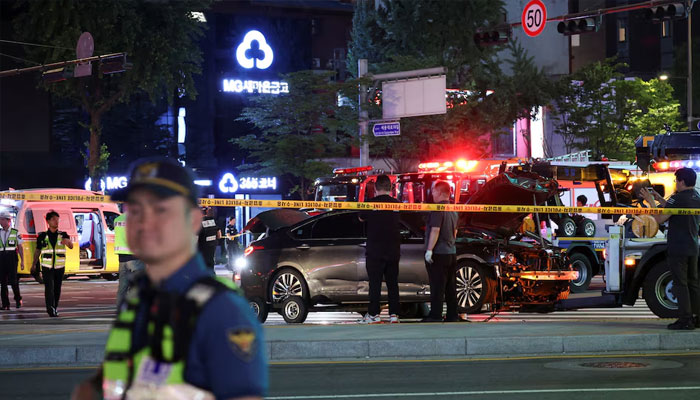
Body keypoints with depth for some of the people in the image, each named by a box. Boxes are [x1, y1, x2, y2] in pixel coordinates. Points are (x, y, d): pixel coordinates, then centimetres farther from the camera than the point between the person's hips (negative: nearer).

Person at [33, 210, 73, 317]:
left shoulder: (63, 235, 2)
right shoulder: (42, 236, 1)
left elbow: (71, 246, -15)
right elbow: (37, 251, 11)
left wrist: (67, 241, -37)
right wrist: (34, 264, 6)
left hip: (59, 267, 2)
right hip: (47, 267, -2)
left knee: (57, 289, 9)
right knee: (49, 288, -16)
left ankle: (54, 308, 25)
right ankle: (51, 310, -25)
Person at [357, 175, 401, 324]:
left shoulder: (371, 203, -8)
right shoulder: (397, 204, 1)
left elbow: (361, 218, 9)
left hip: (375, 251, -3)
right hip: (393, 250, 3)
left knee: (375, 283, 0)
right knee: (392, 283, 8)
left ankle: (373, 315, -1)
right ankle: (394, 314, 6)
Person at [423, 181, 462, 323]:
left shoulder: (438, 209, -13)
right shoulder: (453, 210, 14)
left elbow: (435, 230, -19)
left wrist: (429, 250, -19)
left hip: (438, 253, -8)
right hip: (451, 252, 8)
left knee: (437, 286, -7)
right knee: (450, 286, 10)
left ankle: (435, 315, -7)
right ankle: (452, 315, 11)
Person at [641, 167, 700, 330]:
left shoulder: (679, 198, -17)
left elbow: (660, 218, -16)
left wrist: (651, 201, -4)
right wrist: (659, 199, 24)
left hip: (678, 249, -8)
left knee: (680, 283, -5)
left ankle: (685, 319, -6)